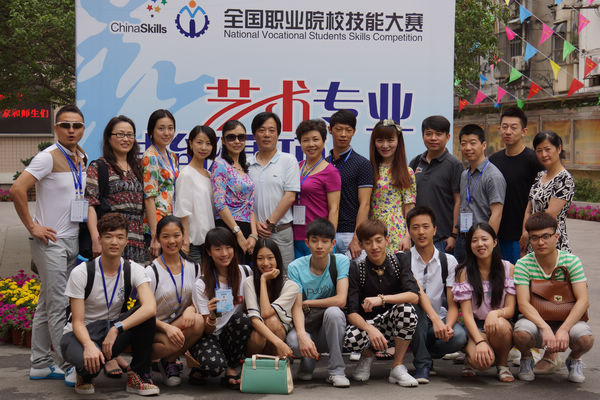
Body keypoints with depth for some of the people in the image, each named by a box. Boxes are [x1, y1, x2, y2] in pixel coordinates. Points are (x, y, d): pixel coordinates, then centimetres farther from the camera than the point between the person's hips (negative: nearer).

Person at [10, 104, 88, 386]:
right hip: (50, 240, -8)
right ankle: (68, 367, 1)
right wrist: (32, 226, -18)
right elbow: (17, 190, -23)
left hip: (72, 240, 8)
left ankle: (40, 365, 22)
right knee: (59, 306, -5)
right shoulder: (48, 157, -14)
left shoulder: (82, 158, 10)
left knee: (47, 304, 14)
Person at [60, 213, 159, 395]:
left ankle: (139, 375, -10)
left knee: (146, 315, -26)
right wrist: (89, 345, -38)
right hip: (82, 334, -3)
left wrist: (116, 329, -35)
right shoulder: (81, 273, -15)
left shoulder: (133, 270, -9)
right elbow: (77, 322, -16)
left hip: (113, 331, 3)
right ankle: (85, 374, 2)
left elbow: (150, 307, -26)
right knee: (89, 360, -39)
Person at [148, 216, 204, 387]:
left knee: (198, 321, -30)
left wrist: (191, 309, -14)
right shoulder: (152, 271, -10)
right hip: (155, 329, -4)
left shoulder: (194, 268, 5)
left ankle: (169, 361, -5)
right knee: (172, 343, -37)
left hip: (182, 327, 4)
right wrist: (167, 328, -28)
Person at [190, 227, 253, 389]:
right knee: (214, 365, -35)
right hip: (209, 337, -3)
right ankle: (200, 365, 4)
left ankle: (231, 370, -11)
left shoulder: (245, 272, -1)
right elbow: (207, 330, -9)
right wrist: (212, 316, -31)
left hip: (233, 337, 3)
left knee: (242, 319, -31)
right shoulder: (202, 285, -8)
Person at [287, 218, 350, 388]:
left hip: (331, 329, 0)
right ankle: (309, 361, 5)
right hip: (307, 328, 0)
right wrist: (302, 335, -33)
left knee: (333, 312, -33)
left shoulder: (341, 261, -7)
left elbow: (340, 300, -18)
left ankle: (336, 370, -17)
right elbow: (296, 307, -15)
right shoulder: (296, 268, -5)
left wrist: (308, 303, -8)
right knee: (293, 340, -33)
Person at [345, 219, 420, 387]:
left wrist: (382, 299, -33)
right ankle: (367, 355, 6)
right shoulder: (356, 269, -7)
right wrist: (370, 329, -35)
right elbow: (352, 312, -15)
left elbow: (414, 296, -21)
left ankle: (398, 367, -14)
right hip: (367, 323, -1)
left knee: (407, 309, -32)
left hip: (394, 324, 1)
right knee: (350, 338, -34)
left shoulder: (398, 263, -5)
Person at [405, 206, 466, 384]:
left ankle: (424, 352, 2)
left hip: (440, 319, 2)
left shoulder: (448, 261, 4)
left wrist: (448, 326, -24)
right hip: (413, 325, -1)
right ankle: (422, 363, -21)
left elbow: (453, 303, -2)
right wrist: (435, 320, -33)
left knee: (459, 336, -32)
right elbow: (417, 291, -18)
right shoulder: (402, 260, -2)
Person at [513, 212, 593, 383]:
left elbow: (583, 300, -15)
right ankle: (526, 358, 3)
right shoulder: (523, 264, -8)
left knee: (585, 338, -32)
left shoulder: (571, 261, -7)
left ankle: (574, 359, 7)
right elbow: (523, 304, -18)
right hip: (536, 321, 0)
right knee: (521, 333, -35)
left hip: (566, 321, 1)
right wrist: (545, 328, -35)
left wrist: (563, 330, -30)